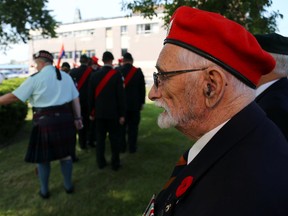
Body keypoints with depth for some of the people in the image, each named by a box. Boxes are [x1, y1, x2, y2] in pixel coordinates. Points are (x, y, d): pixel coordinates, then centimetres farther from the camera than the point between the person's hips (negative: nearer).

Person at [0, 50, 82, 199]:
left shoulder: (36, 78, -7)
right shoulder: (66, 76, 8)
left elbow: (14, 96, -6)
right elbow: (75, 99, 7)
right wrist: (77, 118, 12)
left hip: (45, 121, -4)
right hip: (66, 118, 5)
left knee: (42, 157, 13)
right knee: (65, 153, 17)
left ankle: (44, 191, 28)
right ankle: (68, 185, 30)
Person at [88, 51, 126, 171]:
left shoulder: (94, 75, 1)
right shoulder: (117, 74, -9)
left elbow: (91, 96, 5)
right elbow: (121, 95, -10)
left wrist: (91, 113, 14)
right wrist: (122, 114, -4)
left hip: (99, 112, 3)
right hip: (113, 112, -3)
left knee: (100, 138, 11)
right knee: (114, 138, 5)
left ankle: (101, 162, 19)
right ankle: (115, 163, 12)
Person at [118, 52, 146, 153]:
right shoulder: (138, 71, -5)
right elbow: (142, 88, -2)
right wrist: (142, 102, 7)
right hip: (135, 103, -1)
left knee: (121, 126, 11)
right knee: (133, 126, 6)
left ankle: (122, 147, 17)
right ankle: (132, 147, 11)